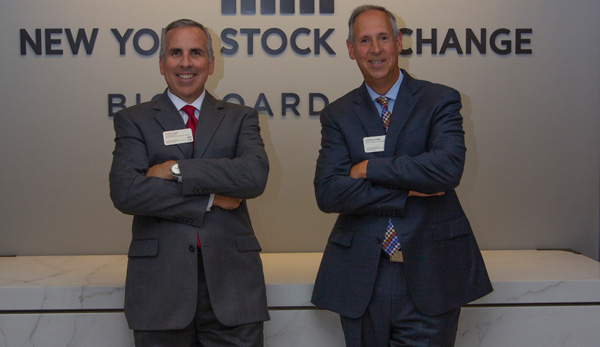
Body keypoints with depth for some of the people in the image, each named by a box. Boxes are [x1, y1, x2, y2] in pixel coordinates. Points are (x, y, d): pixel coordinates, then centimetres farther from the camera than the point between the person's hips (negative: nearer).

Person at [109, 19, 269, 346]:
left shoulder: (240, 118, 9)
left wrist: (176, 169, -13)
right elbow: (125, 191, -10)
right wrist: (209, 199, -10)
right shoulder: (133, 120, 6)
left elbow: (255, 175, -10)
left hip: (231, 282, 1)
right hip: (160, 283, 0)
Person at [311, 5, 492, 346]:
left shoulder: (441, 100, 1)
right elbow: (328, 193, -7)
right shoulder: (337, 114, 6)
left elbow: (449, 167, -17)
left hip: (429, 274, -1)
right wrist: (407, 193, -13)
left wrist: (370, 168, -10)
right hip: (363, 279, 2)